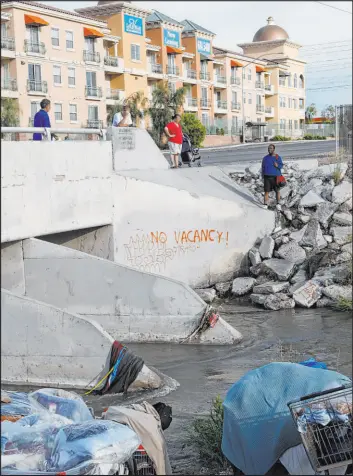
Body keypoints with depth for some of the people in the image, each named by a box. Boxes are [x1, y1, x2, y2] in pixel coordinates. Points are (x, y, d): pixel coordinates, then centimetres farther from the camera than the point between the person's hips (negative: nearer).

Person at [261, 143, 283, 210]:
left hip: (276, 177, -1)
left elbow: (281, 165, 5)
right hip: (267, 177, 1)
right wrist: (263, 176, 4)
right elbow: (263, 167, 9)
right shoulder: (265, 158, 7)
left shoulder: (278, 157, 3)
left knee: (277, 191, 6)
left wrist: (277, 165, -18)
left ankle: (278, 204, 19)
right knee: (267, 191, -3)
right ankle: (265, 204, 2)